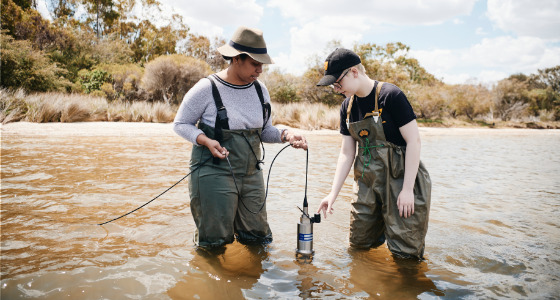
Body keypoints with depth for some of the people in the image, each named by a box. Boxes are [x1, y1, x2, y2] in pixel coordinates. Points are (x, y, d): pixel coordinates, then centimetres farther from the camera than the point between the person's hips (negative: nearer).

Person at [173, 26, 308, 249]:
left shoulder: (259, 90, 5)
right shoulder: (207, 89, -11)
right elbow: (180, 124, -4)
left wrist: (285, 135, -8)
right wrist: (206, 140, -21)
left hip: (251, 174, 6)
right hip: (215, 173, -5)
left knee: (259, 239, 12)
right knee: (215, 243, 3)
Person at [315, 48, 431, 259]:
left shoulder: (390, 95, -15)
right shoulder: (347, 107, 5)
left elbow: (414, 141, -16)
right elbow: (346, 154, 7)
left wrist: (407, 189, -17)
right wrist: (333, 194, 1)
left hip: (399, 178, -6)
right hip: (368, 183, 6)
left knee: (404, 251, -1)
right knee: (359, 243, 13)